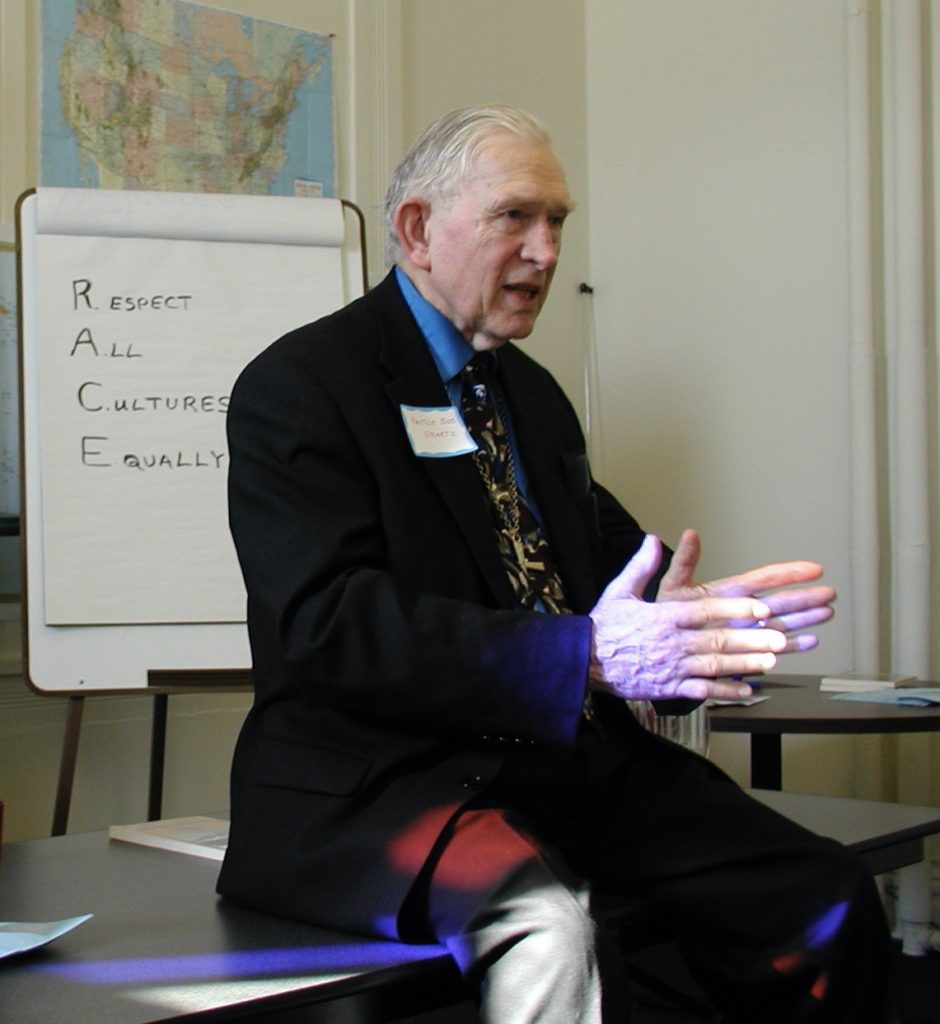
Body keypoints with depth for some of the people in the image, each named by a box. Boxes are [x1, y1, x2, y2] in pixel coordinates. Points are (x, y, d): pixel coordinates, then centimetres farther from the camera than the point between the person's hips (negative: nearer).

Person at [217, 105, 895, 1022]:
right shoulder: (298, 385, -4)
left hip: (575, 760, 7)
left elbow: (611, 558, 17)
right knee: (549, 931, -36)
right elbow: (331, 623, -17)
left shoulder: (533, 394, 21)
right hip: (379, 781, -6)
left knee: (827, 903, -11)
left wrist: (694, 609, -9)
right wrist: (587, 655, -27)